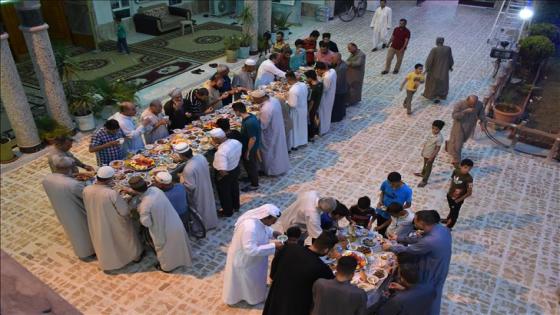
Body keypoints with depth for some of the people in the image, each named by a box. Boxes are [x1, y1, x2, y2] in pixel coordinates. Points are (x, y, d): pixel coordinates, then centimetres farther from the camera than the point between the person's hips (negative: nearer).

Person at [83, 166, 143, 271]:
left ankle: (107, 263, 54)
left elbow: (91, 205, 1)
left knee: (104, 243, 31)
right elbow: (125, 211, -24)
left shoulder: (86, 190, -19)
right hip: (116, 225, -4)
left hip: (97, 226, 4)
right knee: (126, 238, 26)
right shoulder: (112, 193, -36)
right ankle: (135, 256, 50)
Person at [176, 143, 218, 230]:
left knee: (200, 209, 19)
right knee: (207, 205, 28)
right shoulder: (201, 156, -16)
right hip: (206, 187, 7)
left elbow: (190, 187, -28)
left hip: (198, 194, -7)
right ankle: (211, 222, 51)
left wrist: (182, 178, -12)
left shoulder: (188, 169, -37)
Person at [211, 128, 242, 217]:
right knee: (234, 188, 31)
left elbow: (223, 172, -37)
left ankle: (227, 212, 43)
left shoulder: (221, 152, -38)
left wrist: (219, 177, -15)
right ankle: (236, 206, 55)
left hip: (226, 174, -7)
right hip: (236, 169, 7)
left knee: (224, 193, 20)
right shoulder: (236, 142, -15)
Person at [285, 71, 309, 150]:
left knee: (295, 127, 12)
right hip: (303, 109, 7)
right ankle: (303, 141, 42)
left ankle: (294, 145, 28)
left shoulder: (293, 90, -33)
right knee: (302, 126, 25)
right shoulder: (303, 85, -9)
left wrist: (285, 101, -13)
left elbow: (292, 104, -30)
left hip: (296, 111, -7)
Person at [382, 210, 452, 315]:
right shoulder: (442, 229, -12)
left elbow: (408, 250, -23)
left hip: (429, 275, -7)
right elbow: (420, 240, 2)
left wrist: (390, 247, -7)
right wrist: (399, 239, 4)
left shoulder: (430, 241, -38)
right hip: (438, 271, 8)